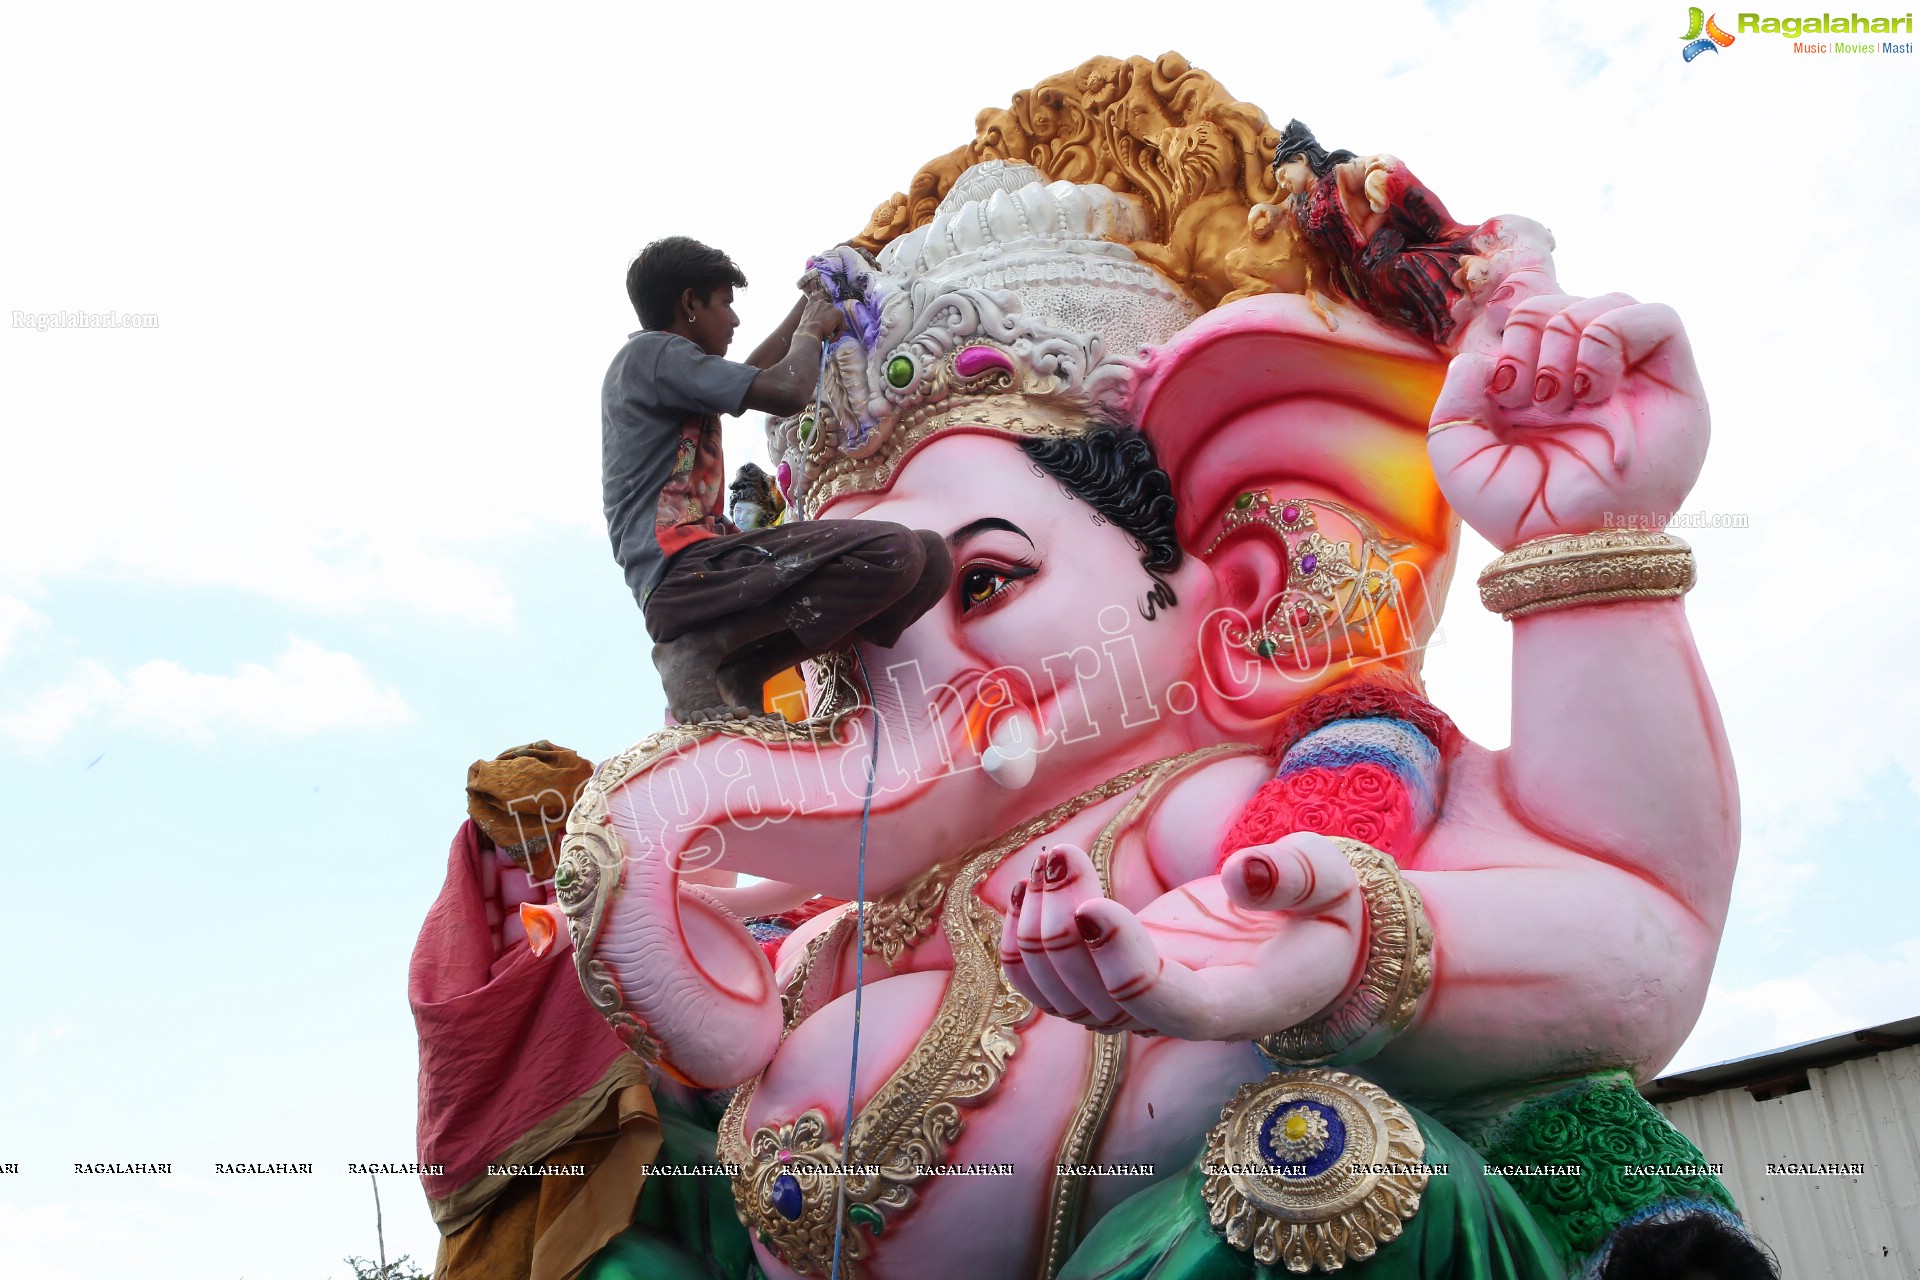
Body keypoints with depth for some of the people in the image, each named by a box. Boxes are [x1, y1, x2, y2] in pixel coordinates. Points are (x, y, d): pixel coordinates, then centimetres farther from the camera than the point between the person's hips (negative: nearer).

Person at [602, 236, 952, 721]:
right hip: (682, 567, -10)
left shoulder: (659, 366, 28)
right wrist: (810, 330, 9)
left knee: (930, 557, 2)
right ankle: (706, 647, -15)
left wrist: (805, 308, 52)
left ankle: (740, 669, -5)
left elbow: (749, 378, 47)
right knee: (893, 552, -28)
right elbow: (786, 392, -12)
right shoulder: (651, 352, -2)